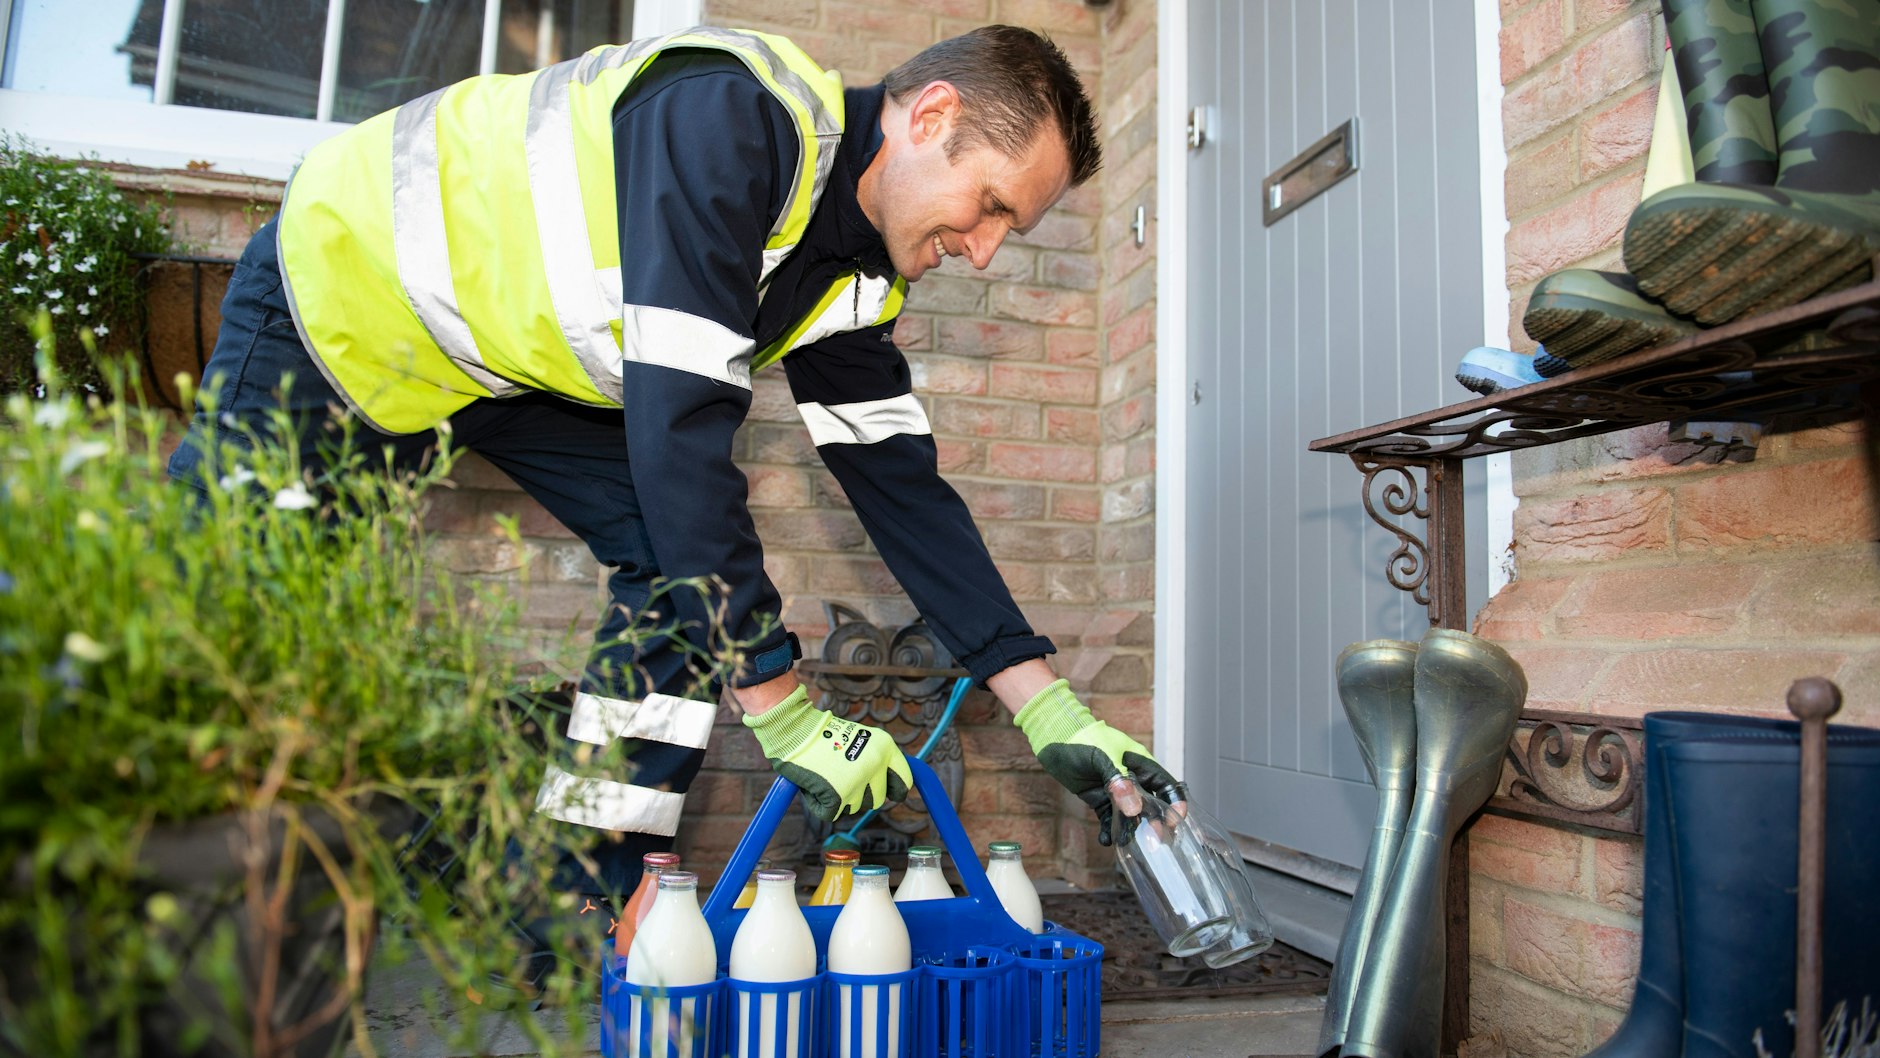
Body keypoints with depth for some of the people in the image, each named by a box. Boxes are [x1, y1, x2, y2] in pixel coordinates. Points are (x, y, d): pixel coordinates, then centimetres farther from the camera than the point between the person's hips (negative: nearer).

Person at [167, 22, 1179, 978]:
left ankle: (588, 901, -2)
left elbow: (901, 484, -6)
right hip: (349, 273, -6)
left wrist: (1047, 707, -10)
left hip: (520, 340, 6)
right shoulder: (734, 116, -35)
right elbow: (680, 432, -40)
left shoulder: (852, 274, -8)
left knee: (687, 560, -9)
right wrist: (780, 708, -37)